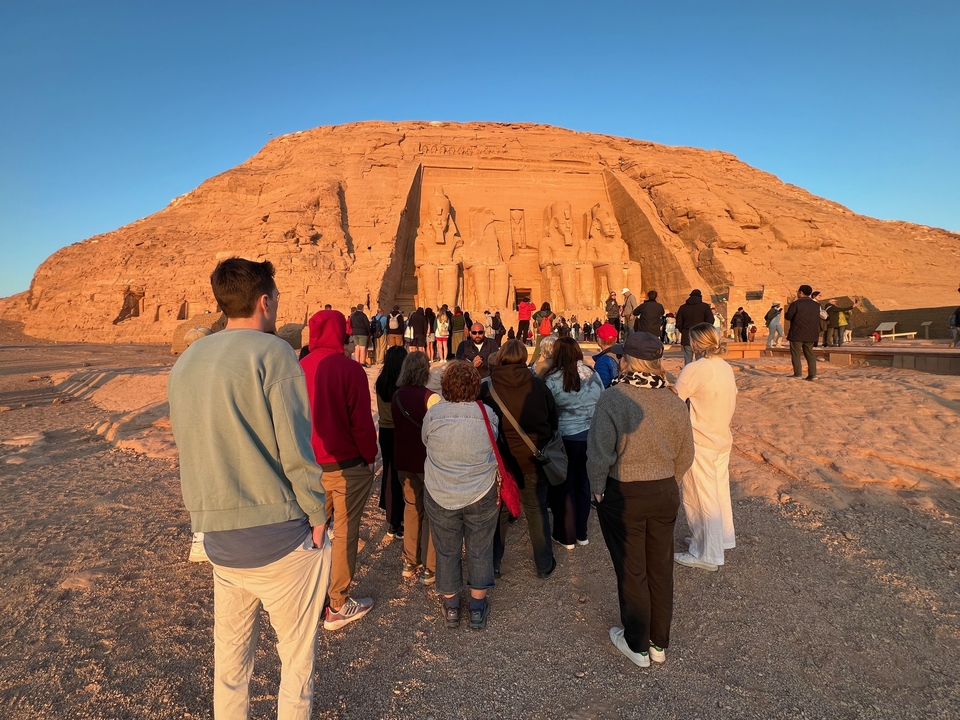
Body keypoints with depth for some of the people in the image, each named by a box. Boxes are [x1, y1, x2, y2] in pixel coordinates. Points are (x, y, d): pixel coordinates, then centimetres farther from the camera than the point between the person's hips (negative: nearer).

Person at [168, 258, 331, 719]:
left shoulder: (184, 364, 9)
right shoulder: (272, 353, -12)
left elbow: (187, 450, 14)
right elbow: (295, 448, -17)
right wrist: (317, 516, -6)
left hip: (217, 538, 6)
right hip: (278, 535, -6)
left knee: (229, 657, 21)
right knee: (296, 657, 11)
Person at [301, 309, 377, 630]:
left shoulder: (300, 368, -4)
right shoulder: (349, 369, -18)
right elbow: (362, 421, -17)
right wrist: (370, 456, -1)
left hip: (311, 466, 5)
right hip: (347, 466, -5)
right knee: (345, 534, 8)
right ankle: (338, 606, 19)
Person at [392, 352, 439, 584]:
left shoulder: (397, 395, -2)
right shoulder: (430, 397, -21)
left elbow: (397, 426, 8)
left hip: (403, 459, 6)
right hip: (427, 460, -5)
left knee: (411, 506, 20)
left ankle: (409, 562, 29)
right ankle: (429, 568, 17)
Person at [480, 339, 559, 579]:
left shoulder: (487, 387, -12)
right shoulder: (538, 385, -8)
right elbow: (554, 420, 2)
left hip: (500, 459, -1)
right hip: (533, 459, 1)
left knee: (499, 512, 15)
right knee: (537, 511, 16)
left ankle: (492, 565, 27)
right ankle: (544, 565, 28)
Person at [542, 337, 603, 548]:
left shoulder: (553, 379, -14)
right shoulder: (593, 375, 0)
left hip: (564, 438, -4)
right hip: (591, 437, 5)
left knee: (564, 487, 11)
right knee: (583, 484, 18)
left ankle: (567, 536, 21)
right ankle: (581, 533, 30)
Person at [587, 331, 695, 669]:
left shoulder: (613, 398, -20)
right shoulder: (674, 402, -5)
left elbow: (599, 453, -20)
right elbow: (685, 456, 3)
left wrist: (598, 489, -4)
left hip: (623, 496, -4)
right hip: (665, 494, 5)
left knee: (631, 571, 12)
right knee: (661, 569, 18)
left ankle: (637, 646, 30)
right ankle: (659, 643, 36)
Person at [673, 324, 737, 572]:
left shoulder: (694, 369, -21)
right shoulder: (726, 368, 4)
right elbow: (730, 404, 11)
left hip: (700, 442, -8)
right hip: (723, 438, 8)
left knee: (699, 498, 4)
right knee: (719, 491, 21)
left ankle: (707, 554, 14)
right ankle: (723, 538, 38)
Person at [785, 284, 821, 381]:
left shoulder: (795, 304, -12)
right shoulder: (816, 305, 8)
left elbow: (788, 317, -12)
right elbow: (817, 319, 16)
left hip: (797, 333, -6)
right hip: (811, 334, 6)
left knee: (795, 353, 2)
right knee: (809, 353, 12)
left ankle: (798, 374, -2)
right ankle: (812, 374, 5)